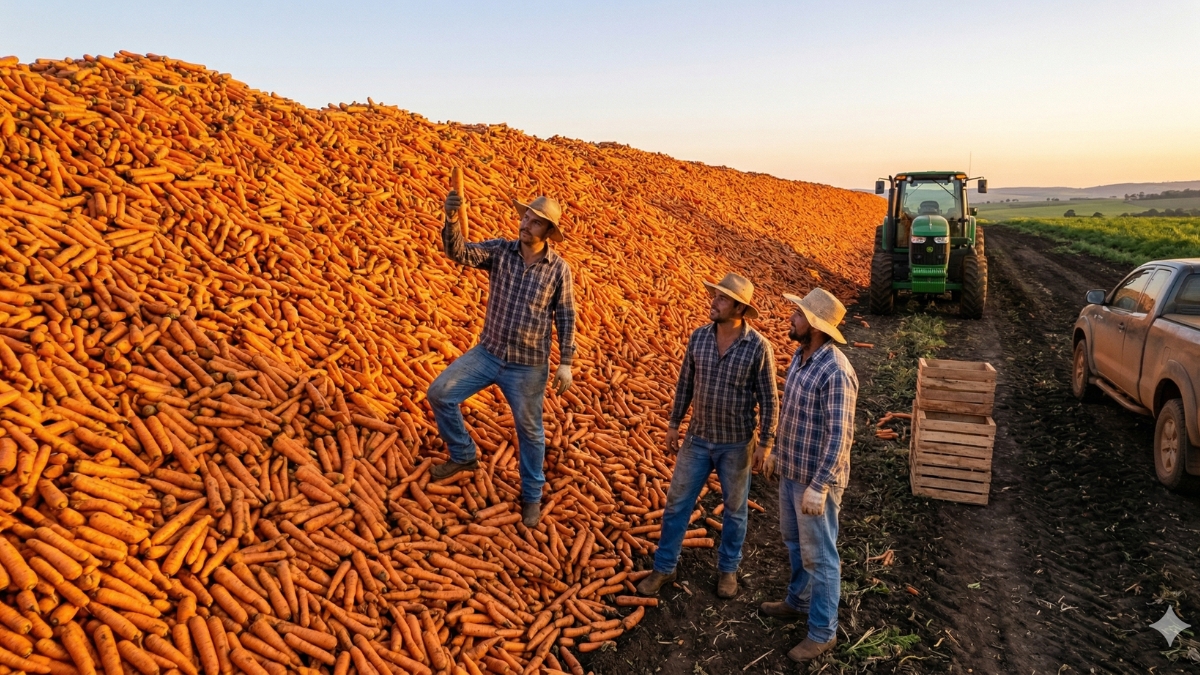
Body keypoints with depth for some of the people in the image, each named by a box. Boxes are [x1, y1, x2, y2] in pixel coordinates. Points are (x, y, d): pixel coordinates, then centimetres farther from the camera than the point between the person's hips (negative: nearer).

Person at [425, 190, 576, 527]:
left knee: (529, 430, 9)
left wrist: (565, 363, -8)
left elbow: (565, 318, -3)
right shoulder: (499, 250, -4)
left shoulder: (559, 268, -7)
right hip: (488, 352, 3)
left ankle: (532, 496, 31)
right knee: (440, 393, -4)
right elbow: (460, 253, -19)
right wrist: (452, 221, -38)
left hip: (528, 365, -3)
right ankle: (464, 456, 20)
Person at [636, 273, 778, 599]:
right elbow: (685, 384, 6)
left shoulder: (758, 346, -16)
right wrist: (673, 423, 8)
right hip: (697, 439, 3)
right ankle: (664, 568, 26)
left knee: (734, 510, 15)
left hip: (736, 444, -3)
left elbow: (768, 399, -9)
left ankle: (728, 569, 36)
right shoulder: (699, 337, -5)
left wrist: (765, 442, -8)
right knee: (677, 503, 10)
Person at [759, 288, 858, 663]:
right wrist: (777, 452, 21)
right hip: (793, 469, 9)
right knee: (794, 540, 25)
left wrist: (819, 486, -25)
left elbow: (839, 436, -26)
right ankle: (799, 601, 45)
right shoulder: (801, 356, 3)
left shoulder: (835, 371, -26)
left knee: (818, 554, 6)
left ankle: (822, 632, 23)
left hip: (817, 477, -9)